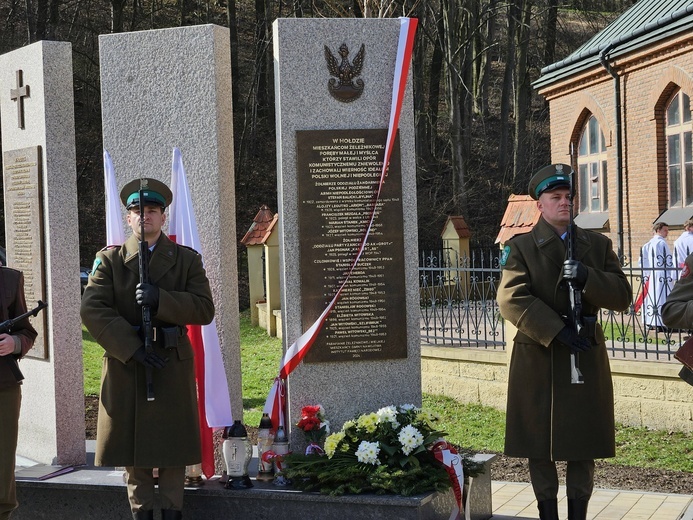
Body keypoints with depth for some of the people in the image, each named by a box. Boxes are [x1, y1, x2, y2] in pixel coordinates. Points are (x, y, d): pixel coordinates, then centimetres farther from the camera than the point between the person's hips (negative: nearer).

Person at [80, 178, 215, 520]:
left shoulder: (187, 260, 8)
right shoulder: (109, 260, 6)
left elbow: (205, 309, -3)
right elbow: (92, 310, -6)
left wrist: (161, 300, -19)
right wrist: (132, 348, -16)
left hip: (173, 367, 0)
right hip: (125, 365, 0)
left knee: (173, 451, 3)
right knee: (133, 452, 5)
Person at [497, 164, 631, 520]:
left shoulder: (597, 245, 9)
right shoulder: (521, 247, -1)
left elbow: (622, 296, 1)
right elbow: (512, 300, -14)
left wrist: (587, 278, -17)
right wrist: (557, 331, -21)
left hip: (587, 355, 3)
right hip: (538, 356, -2)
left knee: (584, 444, 6)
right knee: (539, 443, 3)